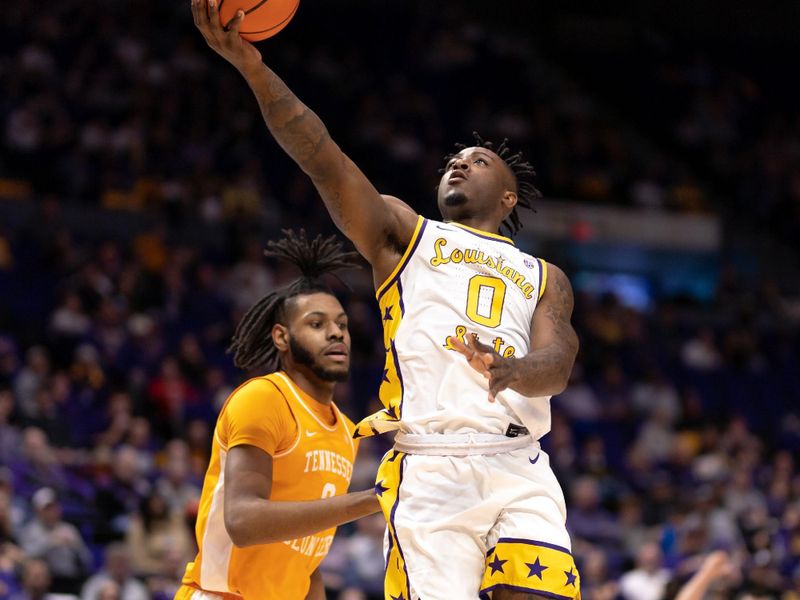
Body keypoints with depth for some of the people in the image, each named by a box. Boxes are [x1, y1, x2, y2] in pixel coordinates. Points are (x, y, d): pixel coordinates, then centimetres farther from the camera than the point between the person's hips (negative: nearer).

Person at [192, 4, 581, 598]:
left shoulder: (544, 278, 26)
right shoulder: (404, 233, 22)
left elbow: (556, 365, 7)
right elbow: (324, 160, 7)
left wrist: (508, 371, -19)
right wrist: (252, 65, -8)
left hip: (519, 469, 2)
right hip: (429, 469, -2)